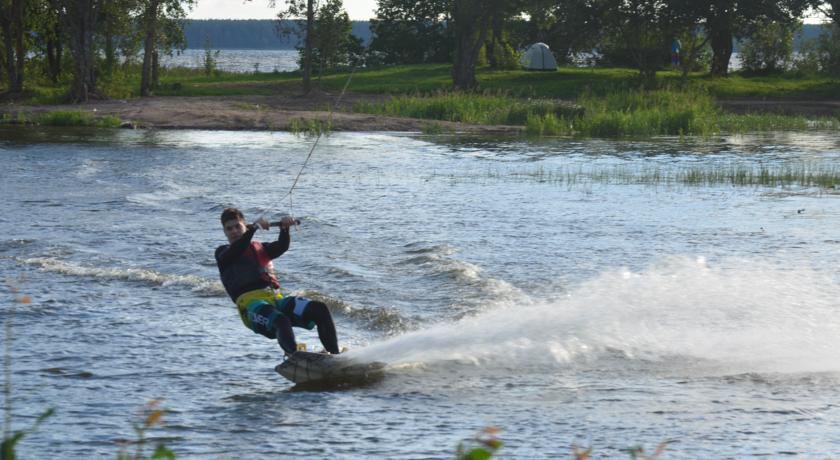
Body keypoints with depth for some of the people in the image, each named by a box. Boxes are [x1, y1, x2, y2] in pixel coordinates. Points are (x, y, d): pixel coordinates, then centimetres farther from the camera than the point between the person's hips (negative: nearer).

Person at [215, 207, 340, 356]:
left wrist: (284, 228, -9)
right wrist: (254, 227, -16)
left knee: (320, 309, -17)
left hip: (275, 299, 5)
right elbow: (237, 250, -8)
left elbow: (282, 247, 9)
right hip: (251, 302, -5)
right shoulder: (223, 253, 16)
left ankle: (335, 356, -20)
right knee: (281, 321, -39)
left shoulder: (260, 248, 30)